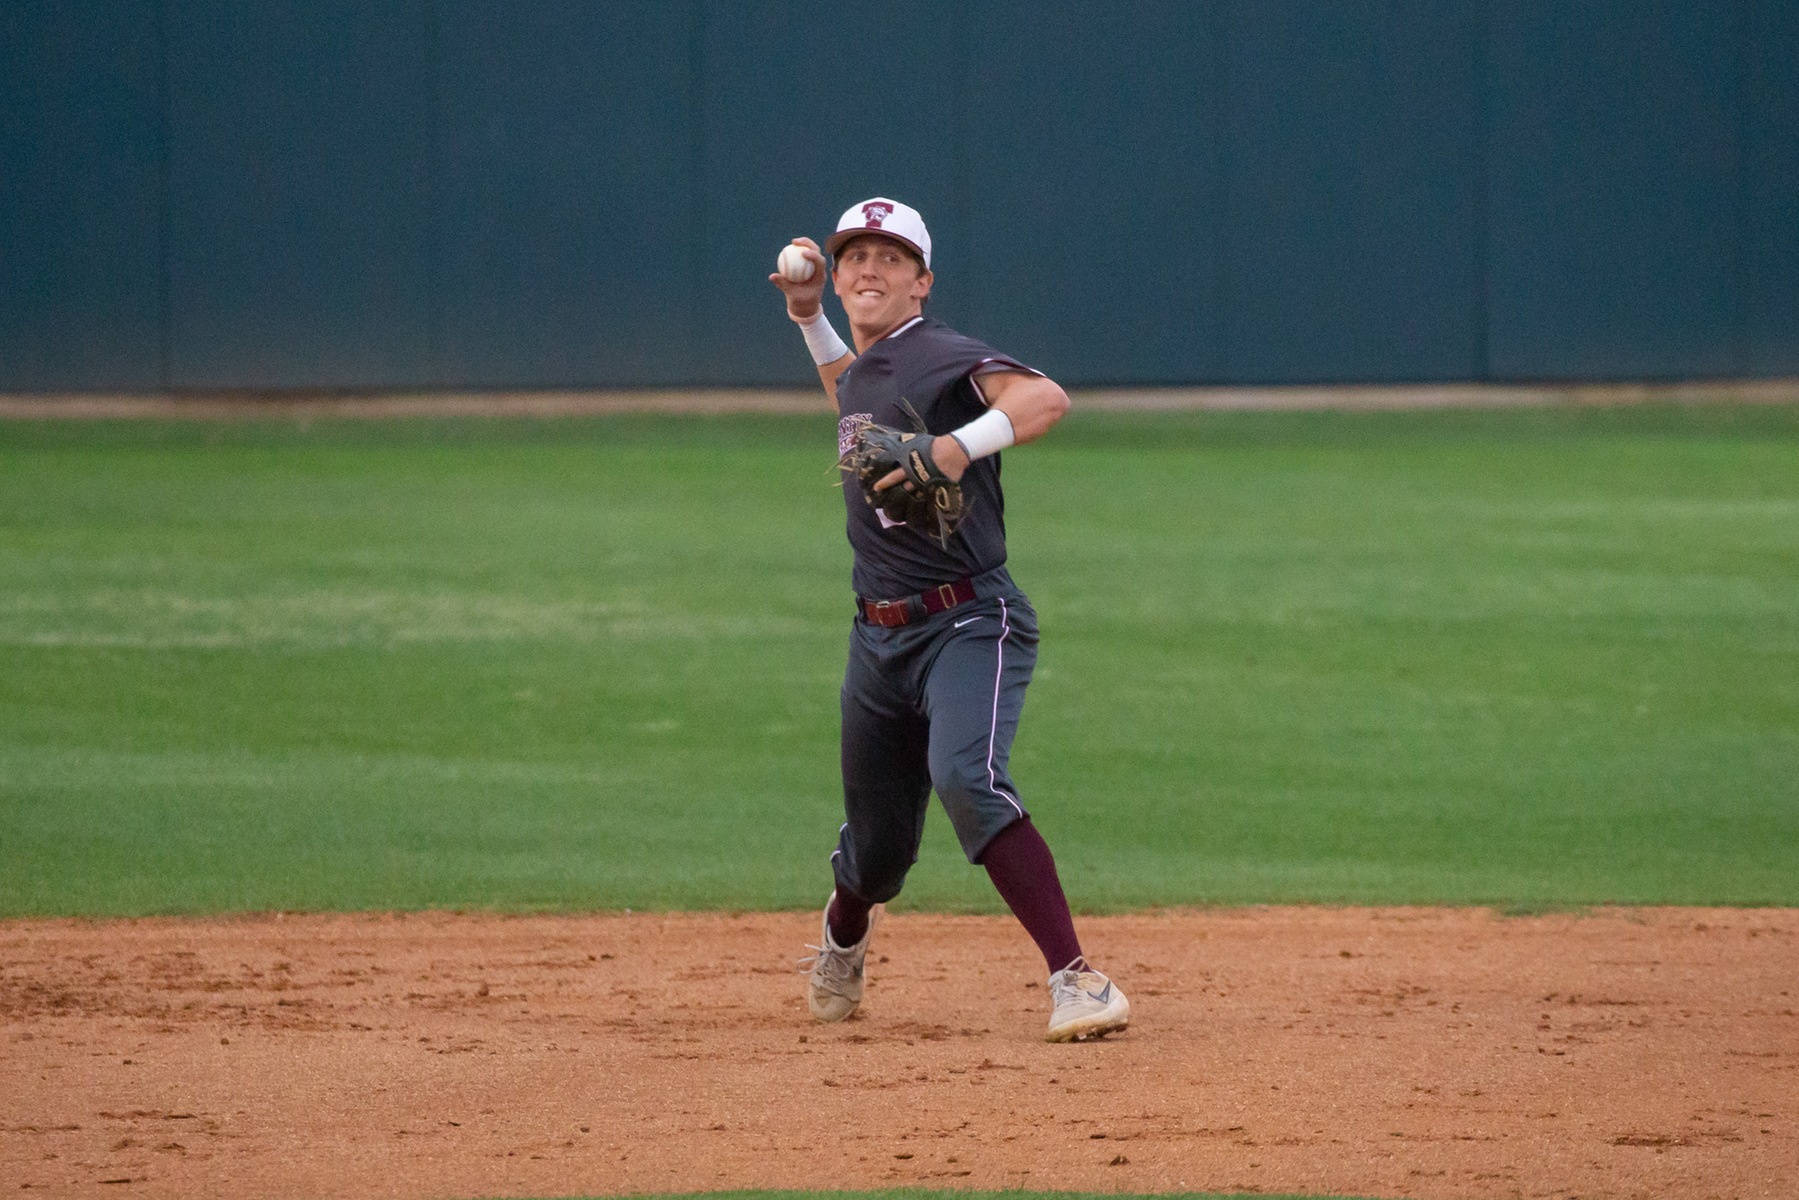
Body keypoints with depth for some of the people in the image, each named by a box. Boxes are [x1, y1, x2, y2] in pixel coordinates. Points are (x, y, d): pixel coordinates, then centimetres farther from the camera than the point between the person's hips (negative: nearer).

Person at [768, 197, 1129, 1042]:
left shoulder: (940, 359, -12)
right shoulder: (861, 371, 14)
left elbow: (1046, 398, -29)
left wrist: (958, 448, -43)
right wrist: (809, 319, 26)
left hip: (969, 626, -8)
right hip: (879, 637, 8)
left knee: (965, 777, -33)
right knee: (877, 839, 15)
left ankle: (1077, 979, -34)